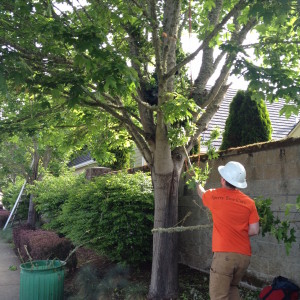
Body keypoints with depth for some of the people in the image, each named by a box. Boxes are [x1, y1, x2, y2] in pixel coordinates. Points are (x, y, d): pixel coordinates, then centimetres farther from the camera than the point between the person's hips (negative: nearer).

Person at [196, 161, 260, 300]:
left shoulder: (215, 195, -2)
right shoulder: (249, 202, 2)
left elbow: (202, 193, 22)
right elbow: (255, 230, 1)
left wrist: (198, 183, 44)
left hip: (224, 254, -4)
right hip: (244, 255, 5)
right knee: (232, 288, 26)